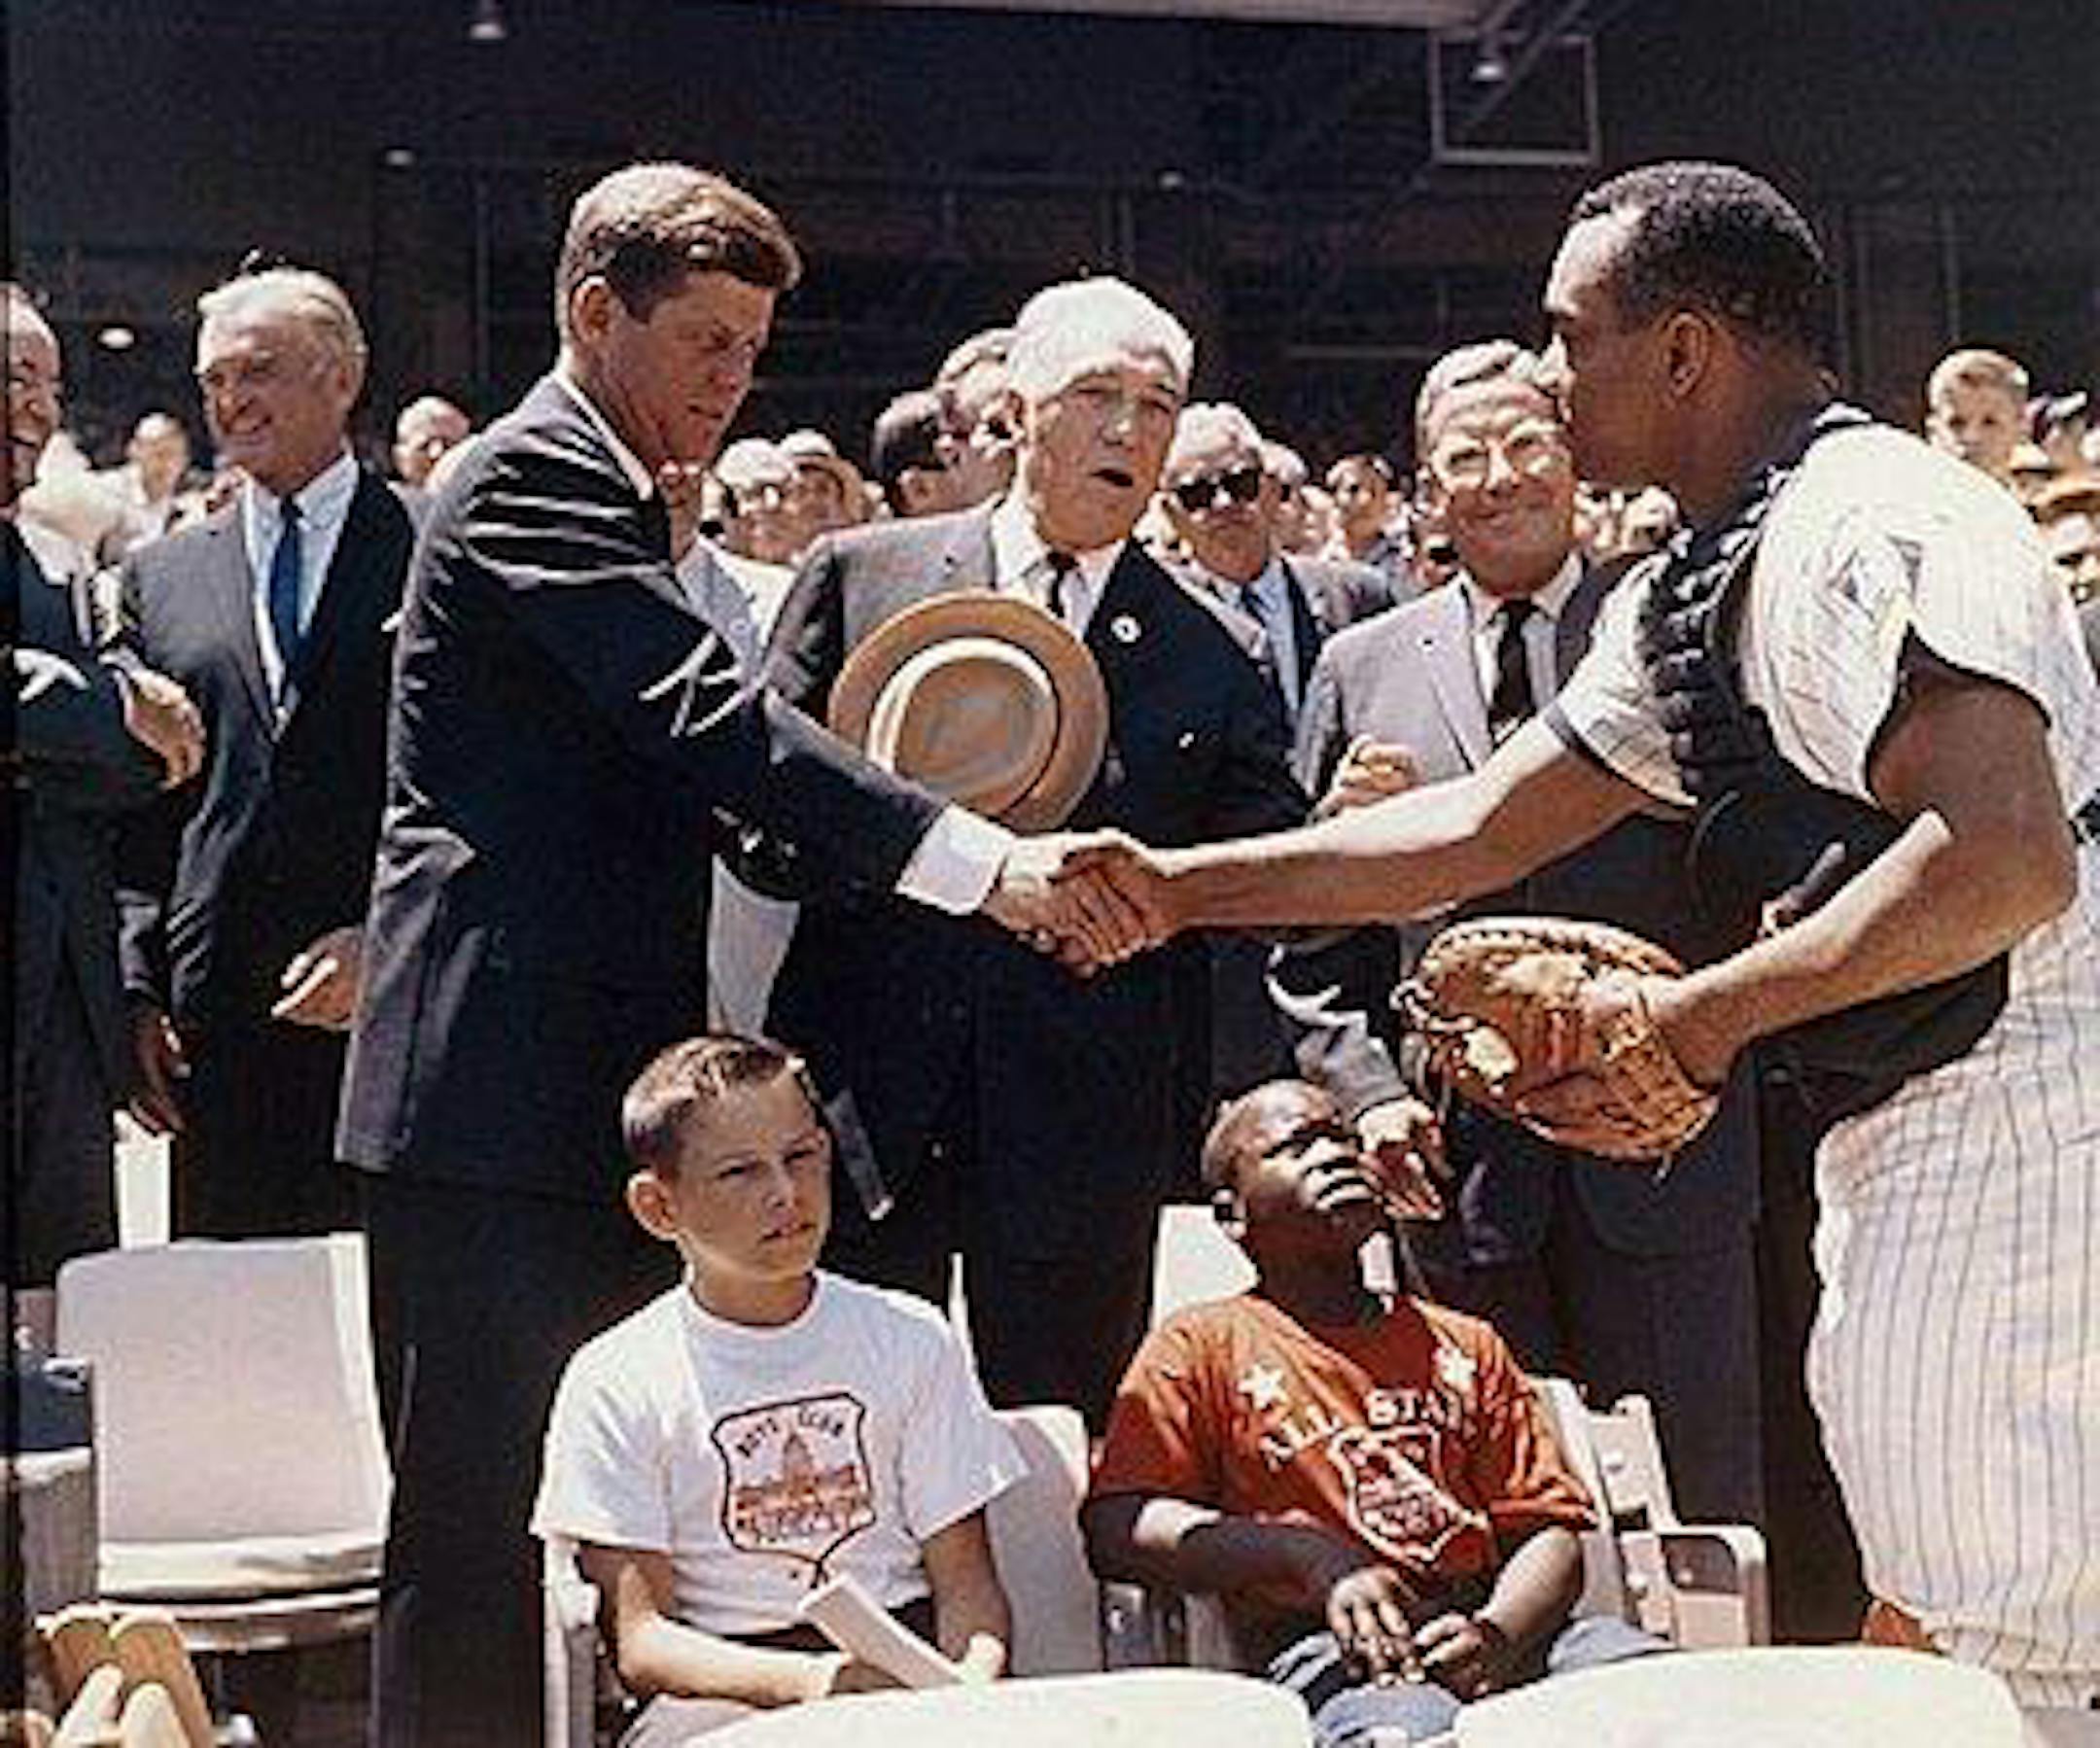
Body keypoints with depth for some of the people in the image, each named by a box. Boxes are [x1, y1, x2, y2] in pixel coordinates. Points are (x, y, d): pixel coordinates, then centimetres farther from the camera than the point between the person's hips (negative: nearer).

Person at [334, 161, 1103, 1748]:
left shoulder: (608, 493, 20)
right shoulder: (535, 479, -11)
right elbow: (712, 722, -23)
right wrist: (982, 862, -28)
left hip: (597, 1082, 10)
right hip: (501, 1093, -10)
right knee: (484, 1523, -4)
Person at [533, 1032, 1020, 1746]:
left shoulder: (909, 1340, 10)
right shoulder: (614, 1385, 2)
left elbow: (966, 1585, 8)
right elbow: (640, 1639, -5)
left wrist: (973, 1683, -15)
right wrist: (804, 1682, -22)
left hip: (907, 1662, 3)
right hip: (721, 1684, -2)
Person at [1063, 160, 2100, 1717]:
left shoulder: (1869, 525, -17)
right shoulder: (1692, 596, 14)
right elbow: (1484, 830, 17)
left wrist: (1715, 1011, -19)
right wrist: (1182, 887, 13)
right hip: (1909, 1134, 10)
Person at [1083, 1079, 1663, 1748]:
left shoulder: (1464, 1344, 24)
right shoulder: (1199, 1345, 12)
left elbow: (1549, 1526, 16)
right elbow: (1114, 1529, -1)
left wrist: (1495, 1631, -8)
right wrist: (1313, 1558, -12)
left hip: (1509, 1631, 4)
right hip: (1327, 1651, -4)